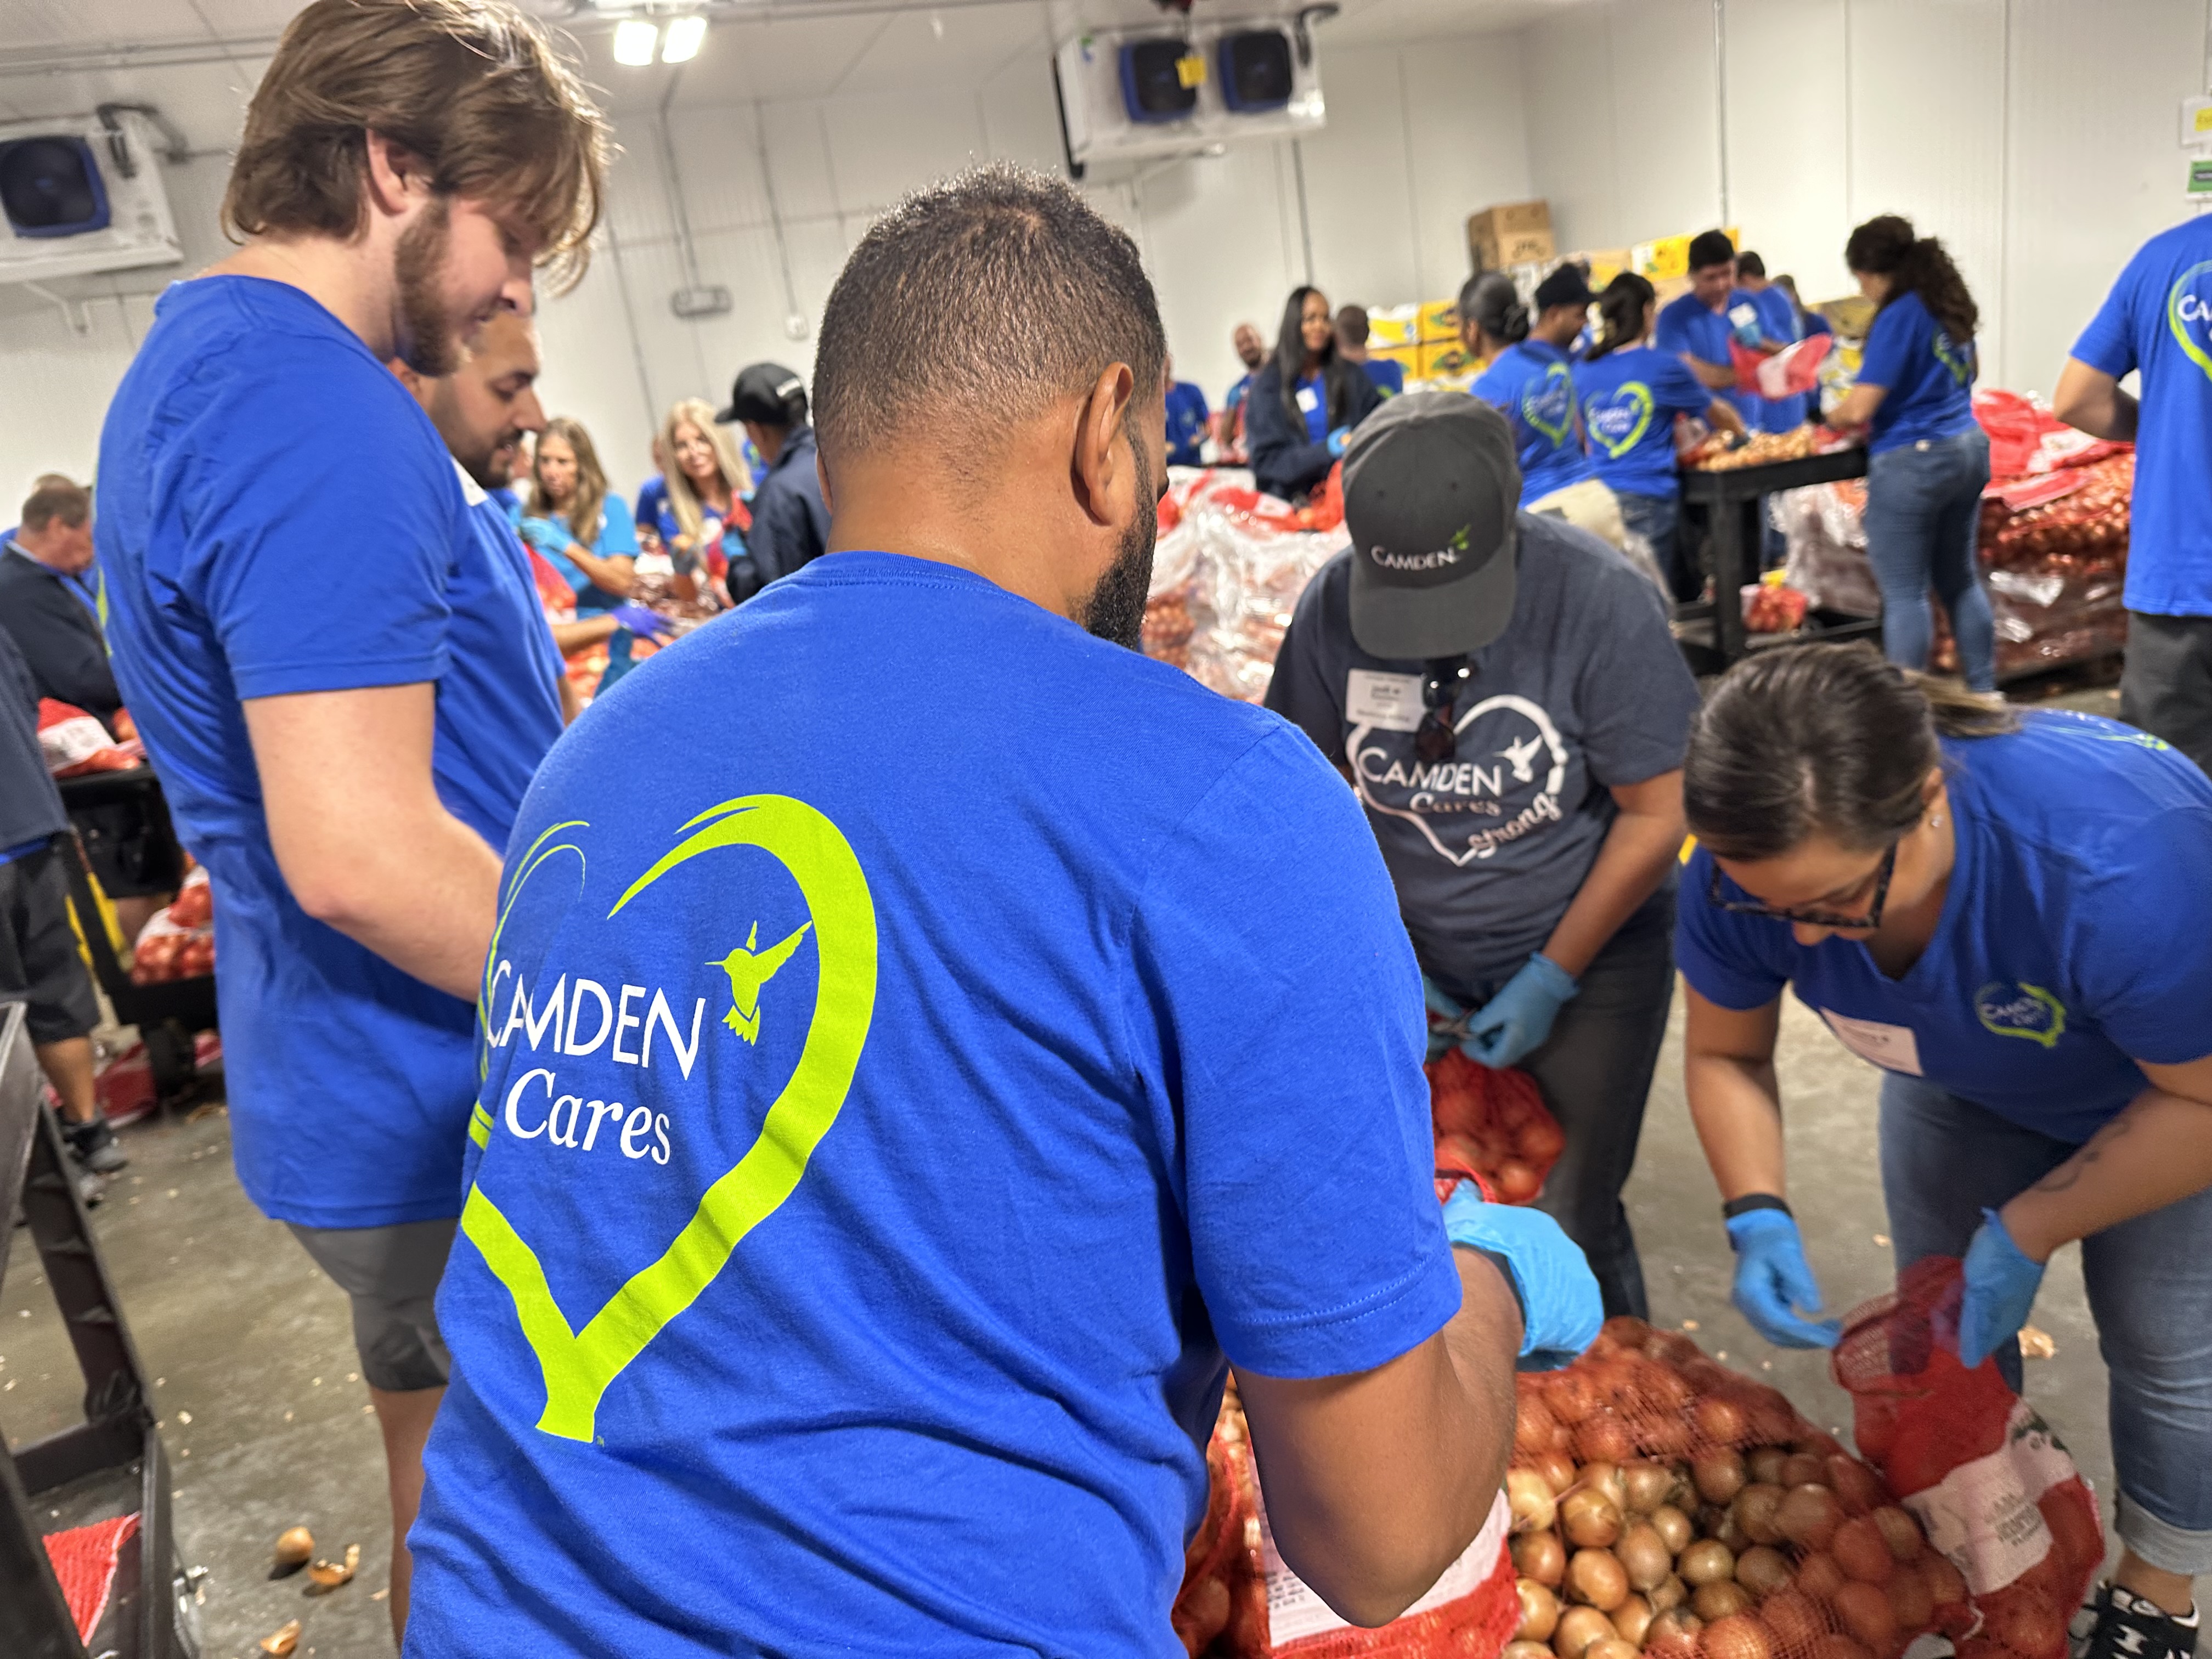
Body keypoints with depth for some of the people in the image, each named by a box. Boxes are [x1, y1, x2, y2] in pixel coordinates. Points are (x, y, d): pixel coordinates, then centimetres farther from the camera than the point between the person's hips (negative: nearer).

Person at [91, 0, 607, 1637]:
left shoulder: (189, 365, 12)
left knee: (455, 1489, 25)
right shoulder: (316, 412, -22)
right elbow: (361, 855, -28)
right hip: (444, 1129, -10)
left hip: (342, 1106, 10)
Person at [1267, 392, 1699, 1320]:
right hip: (1423, 960, 3)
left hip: (1586, 958, -2)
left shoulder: (1598, 600, -19)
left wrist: (1552, 980, -11)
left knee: (1567, 1230, 0)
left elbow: (1656, 815, -13)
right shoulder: (1333, 604, -11)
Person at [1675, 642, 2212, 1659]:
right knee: (1946, 1328, 9)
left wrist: (2027, 1231, -27)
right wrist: (1758, 1216, -26)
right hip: (1968, 1073, 4)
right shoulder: (1746, 865, -32)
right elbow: (1724, 1052, -13)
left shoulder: (2118, 863, -46)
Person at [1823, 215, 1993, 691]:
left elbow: (1859, 408, -19)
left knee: (1904, 594, -1)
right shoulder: (1949, 303, 9)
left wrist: (1833, 418, 1)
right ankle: (1984, 693, 25)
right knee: (1961, 581, 18)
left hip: (1911, 460, -9)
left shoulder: (1899, 315, -16)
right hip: (1968, 448, 9)